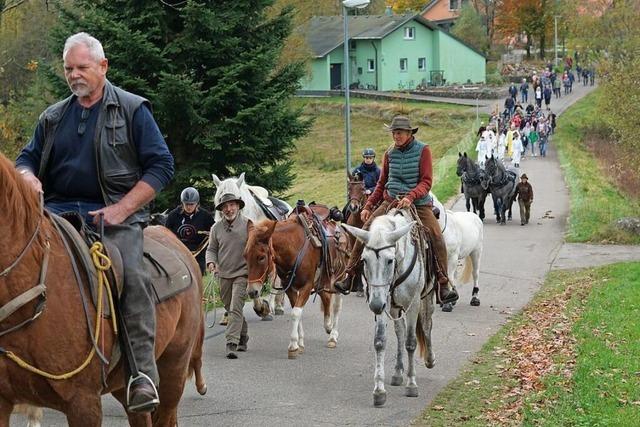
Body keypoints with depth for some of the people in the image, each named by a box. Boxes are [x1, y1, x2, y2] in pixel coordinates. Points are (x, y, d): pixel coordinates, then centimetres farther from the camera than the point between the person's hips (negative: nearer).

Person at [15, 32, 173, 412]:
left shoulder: (133, 110, 6)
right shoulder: (53, 117, 19)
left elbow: (161, 165, 1)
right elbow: (27, 158, 27)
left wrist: (122, 209, -11)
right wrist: (28, 177, 0)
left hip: (115, 213, -4)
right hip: (59, 210, 4)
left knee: (133, 273, -30)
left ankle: (143, 372, -29)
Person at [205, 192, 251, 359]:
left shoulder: (248, 224, -8)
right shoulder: (216, 228, 2)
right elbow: (211, 249, 11)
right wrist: (211, 262, -9)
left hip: (242, 273, -5)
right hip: (224, 275, 5)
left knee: (235, 309, -15)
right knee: (230, 309, 16)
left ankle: (232, 344, -20)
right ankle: (243, 339, 34)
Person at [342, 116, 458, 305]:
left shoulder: (423, 150, -4)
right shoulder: (390, 153, 8)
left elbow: (426, 182, -11)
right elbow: (381, 184, 16)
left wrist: (410, 197, -28)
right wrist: (368, 206, 6)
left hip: (419, 203, -3)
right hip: (391, 201, 3)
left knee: (437, 237, -22)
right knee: (366, 230, -17)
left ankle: (443, 286, -16)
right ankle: (349, 274, -9)